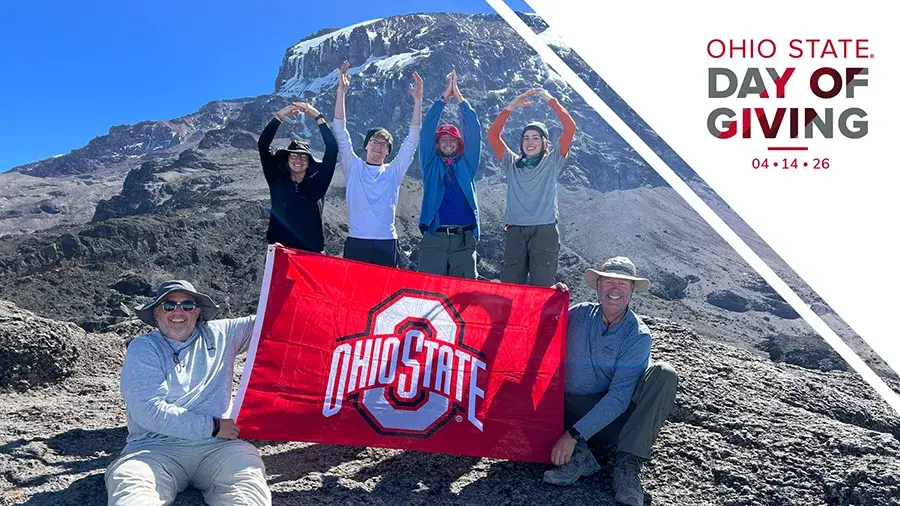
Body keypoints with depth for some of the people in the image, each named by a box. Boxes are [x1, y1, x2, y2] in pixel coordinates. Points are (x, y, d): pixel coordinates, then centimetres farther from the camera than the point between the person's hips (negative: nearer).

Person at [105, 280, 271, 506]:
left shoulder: (218, 335, 17)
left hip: (216, 446, 3)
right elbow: (148, 410, -7)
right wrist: (212, 427, -7)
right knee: (129, 486, -37)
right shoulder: (142, 348, 6)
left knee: (248, 471, -32)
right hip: (156, 447, -2)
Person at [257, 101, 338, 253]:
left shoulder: (317, 182, 6)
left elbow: (332, 148, -1)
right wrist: (279, 116, -3)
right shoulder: (277, 181, 9)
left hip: (312, 252, -1)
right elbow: (263, 145, 3)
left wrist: (318, 117, -3)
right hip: (280, 251, 1)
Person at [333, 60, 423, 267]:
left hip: (386, 243, 1)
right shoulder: (354, 167, 12)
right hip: (356, 242, -1)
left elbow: (412, 140, 10)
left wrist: (418, 100, 4)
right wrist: (341, 92, -1)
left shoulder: (393, 171, 15)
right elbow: (341, 132, 6)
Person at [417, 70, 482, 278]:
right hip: (434, 237, -1)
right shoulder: (431, 164, 14)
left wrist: (459, 97, 10)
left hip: (464, 239, 1)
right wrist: (445, 96, 9)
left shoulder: (467, 164, 16)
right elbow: (427, 129, 8)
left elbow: (474, 130, 10)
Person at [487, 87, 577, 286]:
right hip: (515, 231, 3)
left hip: (545, 230, -2)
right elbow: (492, 134, 12)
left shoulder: (552, 162, 12)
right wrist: (511, 106, 7)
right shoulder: (512, 164, 18)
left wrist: (551, 101, 3)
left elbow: (570, 128, 2)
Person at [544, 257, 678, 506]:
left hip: (616, 419, -2)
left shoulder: (638, 336, -11)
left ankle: (628, 463, -26)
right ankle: (578, 456, -26)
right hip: (572, 411, 2)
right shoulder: (579, 314, -2)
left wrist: (574, 434, -26)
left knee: (664, 374, -24)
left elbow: (619, 397, -19)